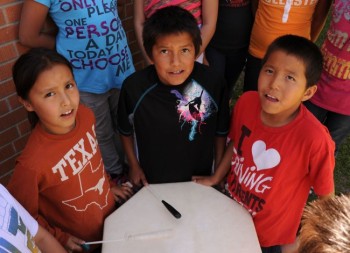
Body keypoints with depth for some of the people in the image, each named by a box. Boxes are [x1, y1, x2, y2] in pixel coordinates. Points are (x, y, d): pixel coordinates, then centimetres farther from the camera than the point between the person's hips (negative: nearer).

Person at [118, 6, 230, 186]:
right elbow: (126, 130, -4)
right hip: (151, 181, 0)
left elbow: (220, 131, -6)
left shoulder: (213, 83, -24)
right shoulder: (134, 87, -24)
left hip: (200, 179, 1)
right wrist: (134, 166, 1)